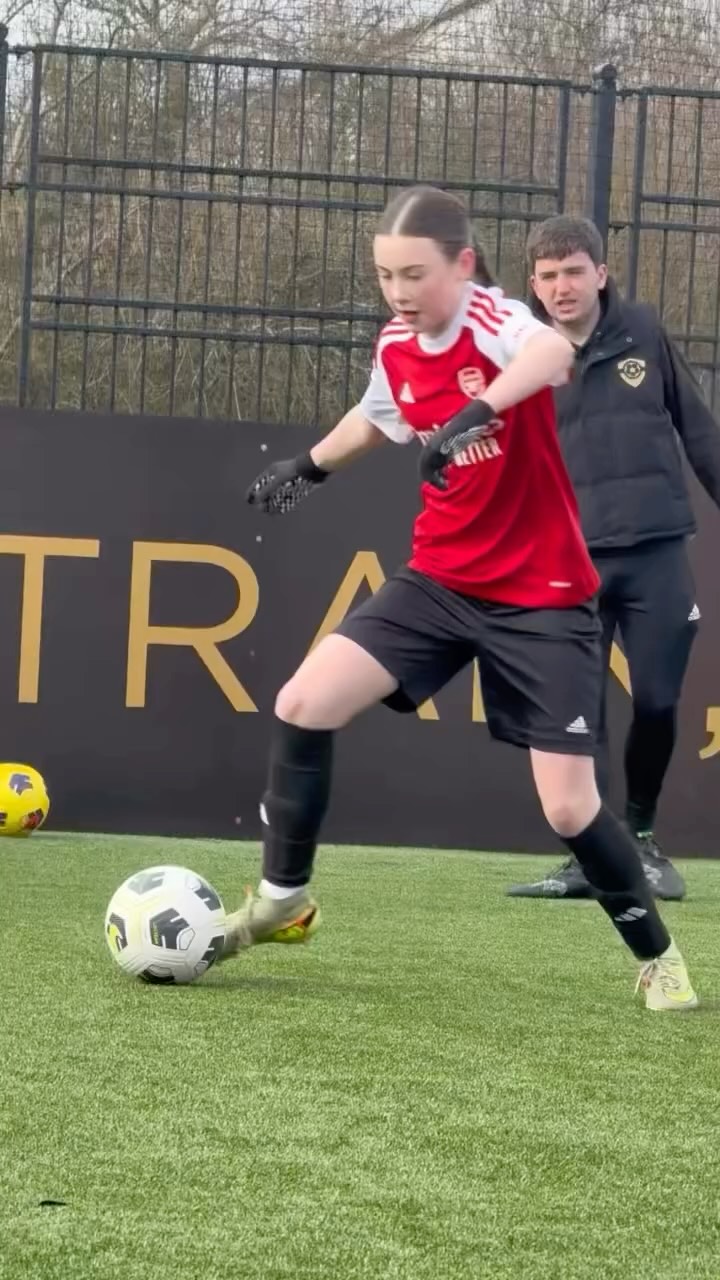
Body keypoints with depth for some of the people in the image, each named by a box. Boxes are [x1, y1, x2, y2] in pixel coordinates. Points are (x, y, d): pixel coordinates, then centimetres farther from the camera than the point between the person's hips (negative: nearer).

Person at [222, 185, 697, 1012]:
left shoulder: (491, 319, -20)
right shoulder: (396, 348, 0)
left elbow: (555, 352, -46)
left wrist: (473, 414, -61)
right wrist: (310, 467, 40)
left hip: (542, 600, -6)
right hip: (440, 580, 6)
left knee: (568, 807, -9)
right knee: (303, 705, -10)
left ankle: (657, 957, 16)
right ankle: (283, 899, 9)